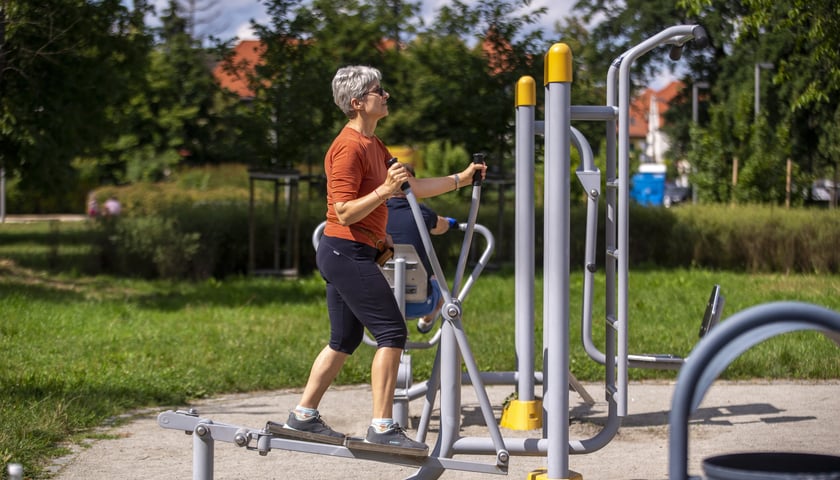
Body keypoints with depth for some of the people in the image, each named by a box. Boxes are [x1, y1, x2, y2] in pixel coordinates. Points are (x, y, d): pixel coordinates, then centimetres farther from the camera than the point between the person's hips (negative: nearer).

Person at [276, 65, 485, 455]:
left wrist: (461, 178, 20)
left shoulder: (373, 145, 17)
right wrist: (385, 191, -28)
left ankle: (303, 418, 18)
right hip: (347, 251, -11)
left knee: (345, 340, 14)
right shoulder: (349, 147, -15)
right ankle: (382, 427, -12)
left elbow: (412, 187, 22)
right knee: (392, 332, -11)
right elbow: (344, 213, -19)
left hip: (345, 254, 11)